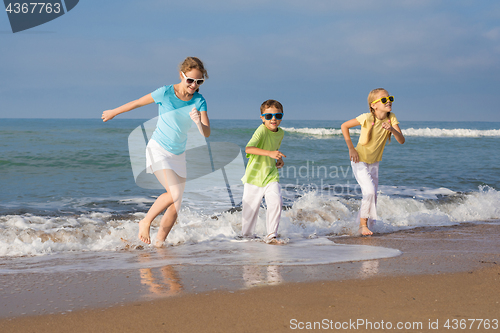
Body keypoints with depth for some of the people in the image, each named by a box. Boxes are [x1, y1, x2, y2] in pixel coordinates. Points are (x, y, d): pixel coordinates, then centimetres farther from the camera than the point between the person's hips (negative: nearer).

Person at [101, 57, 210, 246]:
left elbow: (206, 134, -13)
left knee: (176, 206, 3)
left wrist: (198, 122, -35)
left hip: (179, 154, 5)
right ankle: (145, 222, -2)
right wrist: (114, 112, 12)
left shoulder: (199, 101, -7)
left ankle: (159, 241, 18)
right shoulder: (165, 93, -17)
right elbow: (137, 103, -2)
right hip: (158, 150, -5)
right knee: (174, 194, -23)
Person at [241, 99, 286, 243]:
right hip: (254, 177, -4)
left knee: (276, 202, -17)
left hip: (271, 176, 4)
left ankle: (271, 235, -6)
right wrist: (269, 153, -43)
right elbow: (248, 149, -34)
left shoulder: (280, 133, 5)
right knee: (250, 209, 5)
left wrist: (279, 159, 8)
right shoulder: (261, 130, -17)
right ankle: (246, 235, 29)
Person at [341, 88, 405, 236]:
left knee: (372, 195, 10)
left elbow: (401, 140, -18)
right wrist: (351, 148, -17)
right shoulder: (367, 118, -24)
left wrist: (392, 129, -37)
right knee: (370, 191, -19)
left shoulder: (391, 118, -11)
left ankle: (364, 223, 30)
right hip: (360, 161, -5)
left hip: (374, 163, 6)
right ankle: (363, 225, -5)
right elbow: (344, 126, -13)